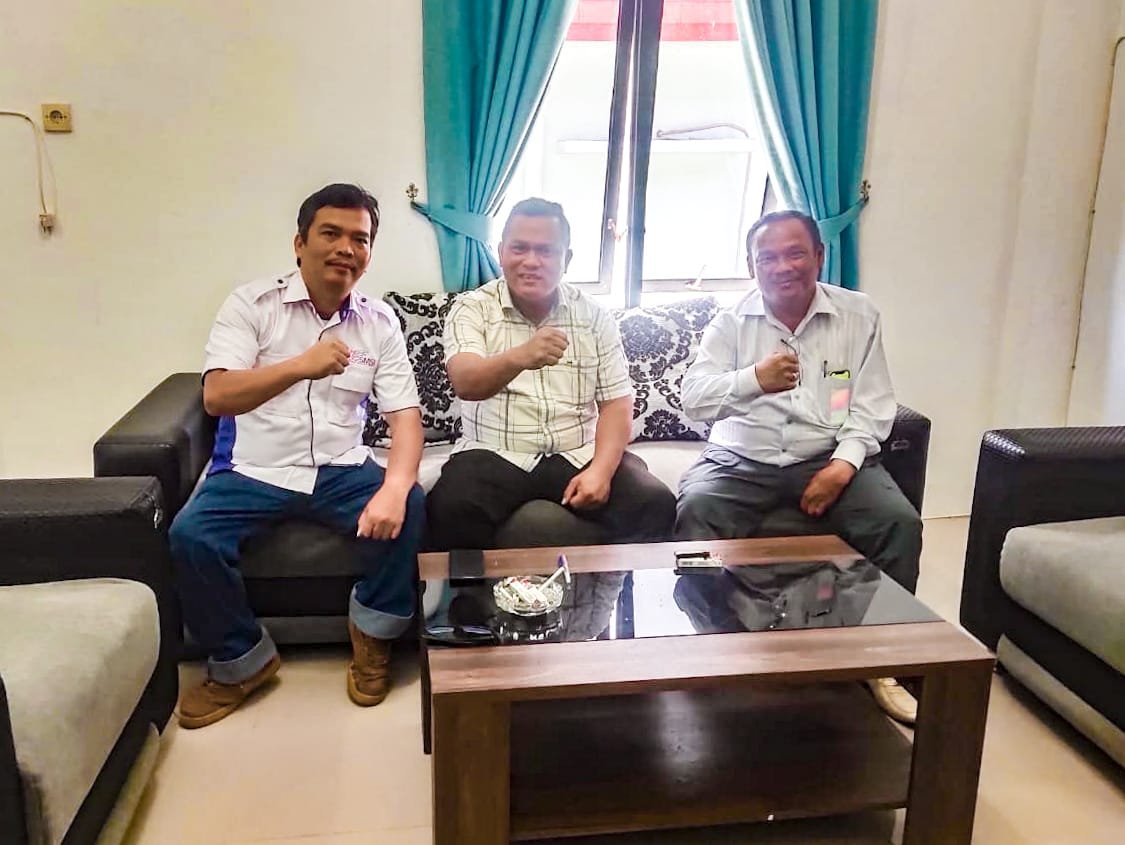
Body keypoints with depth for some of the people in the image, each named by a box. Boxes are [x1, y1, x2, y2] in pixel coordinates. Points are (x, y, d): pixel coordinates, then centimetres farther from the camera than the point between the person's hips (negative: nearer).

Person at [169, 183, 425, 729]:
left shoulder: (380, 322, 2)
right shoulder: (252, 303, -6)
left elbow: (405, 415, -6)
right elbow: (215, 397, -18)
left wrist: (394, 487, -27)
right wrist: (299, 366, -36)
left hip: (340, 470, 2)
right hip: (252, 470, -1)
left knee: (408, 508, -25)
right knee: (191, 535, -26)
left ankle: (373, 633, 1)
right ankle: (241, 660, 0)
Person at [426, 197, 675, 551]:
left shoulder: (594, 317, 7)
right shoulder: (472, 309, 0)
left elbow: (616, 403, 4)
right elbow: (465, 384, -18)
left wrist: (601, 470, -14)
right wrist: (518, 358, -40)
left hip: (579, 455, 2)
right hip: (494, 456, -2)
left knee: (654, 504, -22)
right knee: (450, 509, -32)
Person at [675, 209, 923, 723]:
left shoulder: (859, 315, 6)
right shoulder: (731, 321, 3)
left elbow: (872, 405, 2)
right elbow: (693, 399, -7)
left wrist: (844, 464, -16)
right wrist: (753, 378, -25)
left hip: (830, 458, 1)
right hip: (742, 461, 0)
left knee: (899, 522, -23)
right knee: (693, 513, -29)